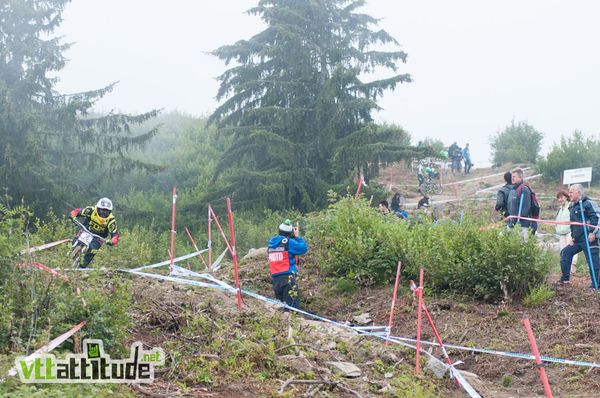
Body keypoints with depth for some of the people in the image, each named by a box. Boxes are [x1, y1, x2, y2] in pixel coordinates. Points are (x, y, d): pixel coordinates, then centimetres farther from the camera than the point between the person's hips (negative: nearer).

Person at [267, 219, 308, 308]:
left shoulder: (271, 242, 11)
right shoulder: (288, 242, -8)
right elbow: (304, 248, -6)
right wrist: (297, 236, 7)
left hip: (275, 279, 7)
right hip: (287, 277, -7)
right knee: (293, 307, -9)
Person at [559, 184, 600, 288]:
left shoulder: (587, 203, -8)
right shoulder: (572, 207, 18)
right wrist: (572, 237, 20)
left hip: (589, 239, -9)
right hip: (577, 240, 9)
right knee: (565, 253, 10)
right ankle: (565, 279, 17)